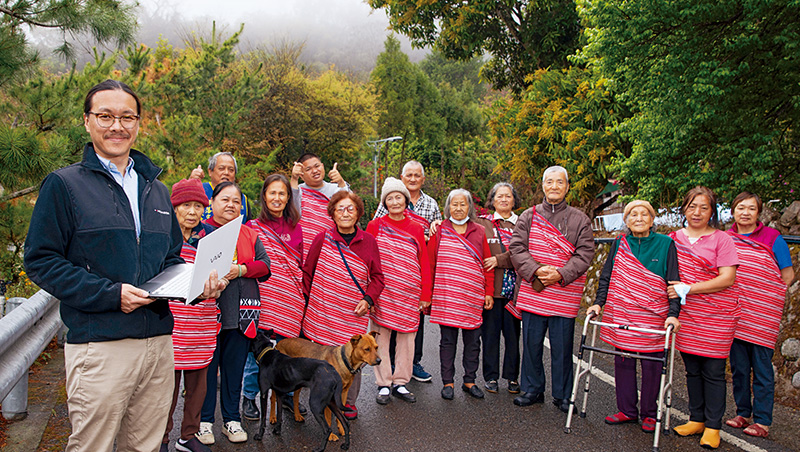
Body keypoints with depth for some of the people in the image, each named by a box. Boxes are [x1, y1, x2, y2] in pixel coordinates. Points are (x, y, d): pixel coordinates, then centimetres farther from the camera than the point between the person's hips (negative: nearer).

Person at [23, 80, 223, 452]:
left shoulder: (156, 191, 16)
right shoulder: (64, 184, -1)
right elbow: (40, 260, -6)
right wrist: (109, 294, -16)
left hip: (158, 342, 5)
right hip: (99, 346, -5)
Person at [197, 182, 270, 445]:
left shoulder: (249, 234, 14)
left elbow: (265, 265, 4)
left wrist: (240, 270, -11)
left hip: (240, 312, 3)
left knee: (235, 366, 10)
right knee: (207, 366, 4)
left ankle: (232, 419, 22)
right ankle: (204, 421, 19)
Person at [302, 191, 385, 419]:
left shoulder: (368, 241, 1)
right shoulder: (322, 239, -2)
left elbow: (377, 277, 9)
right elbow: (307, 272, 7)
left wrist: (368, 299, -5)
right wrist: (308, 300, 7)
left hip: (353, 314, 1)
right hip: (323, 312, 0)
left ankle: (349, 401, 22)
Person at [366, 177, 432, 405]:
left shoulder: (416, 229, 8)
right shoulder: (375, 226, 2)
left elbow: (425, 264, 9)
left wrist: (425, 295, 5)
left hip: (409, 294, 2)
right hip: (382, 292, -2)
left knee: (407, 338, 7)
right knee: (381, 337, 3)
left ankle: (400, 383, 20)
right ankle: (383, 384, 15)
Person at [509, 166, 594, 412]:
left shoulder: (580, 220, 6)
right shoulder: (529, 216, 8)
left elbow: (584, 254, -2)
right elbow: (517, 248, -1)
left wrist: (561, 274, -17)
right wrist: (537, 270, -16)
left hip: (564, 296, -1)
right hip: (532, 293, 1)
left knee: (562, 347, 6)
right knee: (531, 344, 9)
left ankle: (562, 396, 21)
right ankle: (532, 390, 25)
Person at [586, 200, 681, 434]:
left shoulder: (665, 244, 0)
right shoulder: (619, 243, 7)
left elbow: (674, 282, -2)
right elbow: (606, 276, 13)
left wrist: (673, 314, -10)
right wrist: (598, 302, 4)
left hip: (653, 316, -2)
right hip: (621, 314, 3)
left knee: (651, 365, 3)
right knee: (623, 361, 7)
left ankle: (649, 414, 19)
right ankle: (627, 410, 21)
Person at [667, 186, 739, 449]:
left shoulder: (722, 240, -4)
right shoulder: (673, 238, 8)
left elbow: (727, 279, -13)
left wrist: (687, 289, -17)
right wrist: (671, 291, 1)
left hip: (716, 316, -4)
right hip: (685, 315, 4)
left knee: (713, 372, 1)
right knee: (692, 370, 11)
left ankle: (713, 427, 12)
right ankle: (696, 419, 24)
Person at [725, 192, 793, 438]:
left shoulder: (772, 237, -2)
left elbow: (788, 275, 2)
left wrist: (765, 299, -1)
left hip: (762, 316, -3)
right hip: (734, 315, 4)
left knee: (762, 368, 1)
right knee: (738, 367, 11)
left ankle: (762, 420, 9)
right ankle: (743, 413, 24)